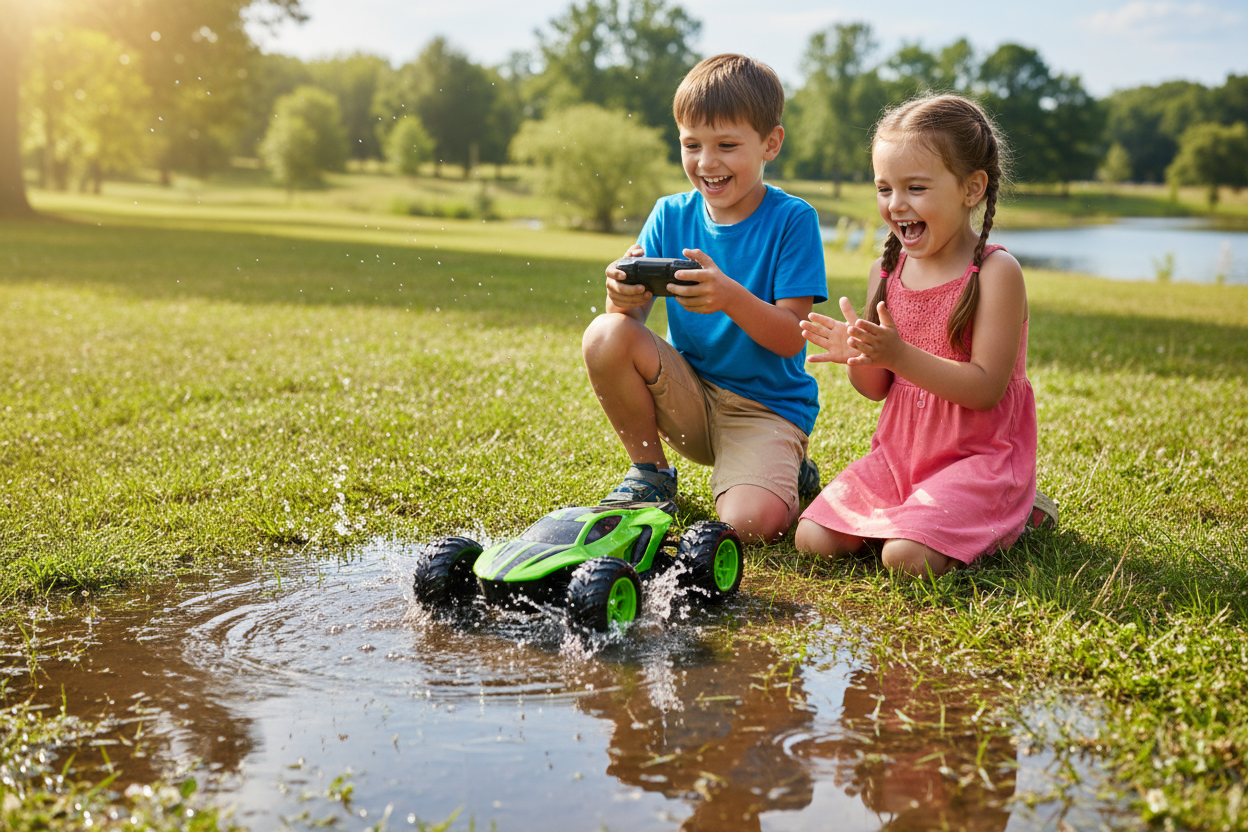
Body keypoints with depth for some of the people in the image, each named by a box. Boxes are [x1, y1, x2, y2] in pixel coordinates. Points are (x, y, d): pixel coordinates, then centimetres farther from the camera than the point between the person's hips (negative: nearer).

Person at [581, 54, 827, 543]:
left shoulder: (792, 220, -10)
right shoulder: (671, 215, 1)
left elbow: (791, 337, -17)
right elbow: (633, 315, -5)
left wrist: (730, 297, -35)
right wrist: (624, 295, -29)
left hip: (769, 407, -3)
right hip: (690, 398, 4)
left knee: (751, 522, -29)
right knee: (606, 334, -23)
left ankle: (786, 470, 10)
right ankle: (649, 472, -1)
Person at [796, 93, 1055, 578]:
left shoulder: (995, 273, -14)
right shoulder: (887, 270, 4)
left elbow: (986, 388, -20)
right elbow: (877, 389, 8)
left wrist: (898, 355, -28)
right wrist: (858, 356, -15)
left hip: (978, 459, -6)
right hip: (900, 451, 6)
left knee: (907, 558, -25)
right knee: (813, 540, -7)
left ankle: (1014, 517, 4)